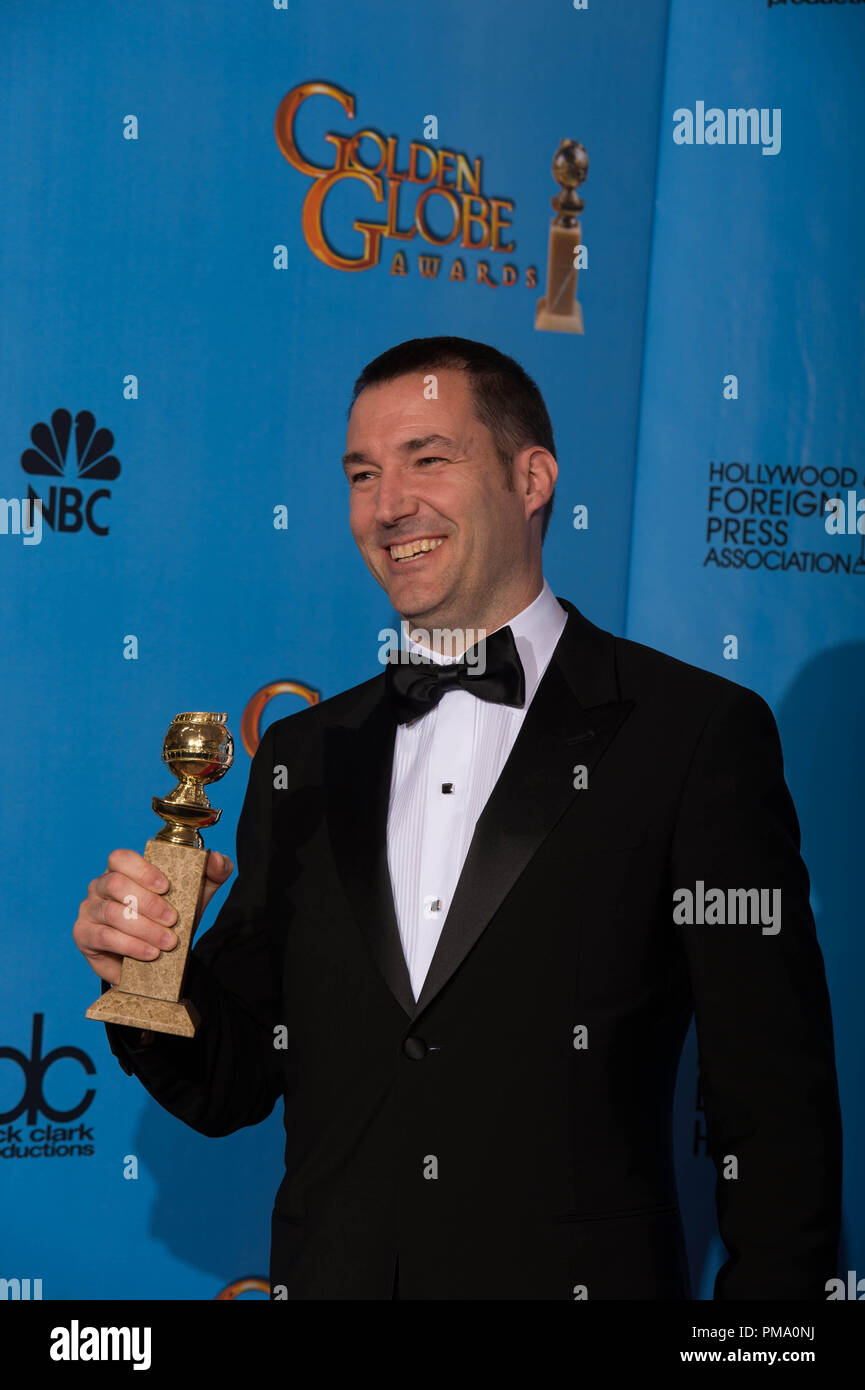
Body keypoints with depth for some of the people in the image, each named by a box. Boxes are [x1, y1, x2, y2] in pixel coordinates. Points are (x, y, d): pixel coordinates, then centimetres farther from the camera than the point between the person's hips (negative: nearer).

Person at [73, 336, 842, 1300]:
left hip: (579, 1277, -4)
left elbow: (778, 1108, -9)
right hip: (329, 1276, 4)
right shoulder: (303, 758, 7)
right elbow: (234, 1086, 8)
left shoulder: (699, 733, -8)